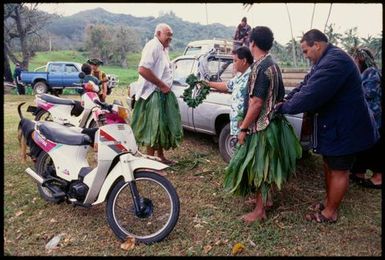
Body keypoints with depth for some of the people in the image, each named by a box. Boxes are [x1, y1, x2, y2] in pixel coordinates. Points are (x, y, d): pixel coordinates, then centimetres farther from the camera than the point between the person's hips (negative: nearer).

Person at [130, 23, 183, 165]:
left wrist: (166, 86, 9)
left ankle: (160, 156, 27)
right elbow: (142, 69, -27)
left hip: (163, 93, 10)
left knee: (164, 126, 15)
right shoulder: (153, 46, -14)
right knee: (153, 127, -4)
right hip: (153, 94, -10)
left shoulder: (163, 48, 17)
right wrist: (162, 85, -21)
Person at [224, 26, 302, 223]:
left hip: (261, 127, -10)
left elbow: (257, 103, -25)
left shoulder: (261, 67, -21)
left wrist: (243, 128, -17)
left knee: (258, 167, 1)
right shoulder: (272, 65, 9)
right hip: (270, 123, 10)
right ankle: (264, 199, 35)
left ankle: (259, 210, 15)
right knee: (262, 166, 20)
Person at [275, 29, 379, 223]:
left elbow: (310, 95, -31)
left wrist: (283, 108, -19)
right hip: (333, 125, 10)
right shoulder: (326, 61, 10)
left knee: (339, 171, 5)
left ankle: (330, 213, 21)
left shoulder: (334, 61, -27)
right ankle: (328, 202, 38)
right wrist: (285, 101, -4)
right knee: (329, 166, 21)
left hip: (344, 129, -10)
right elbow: (305, 86, 9)